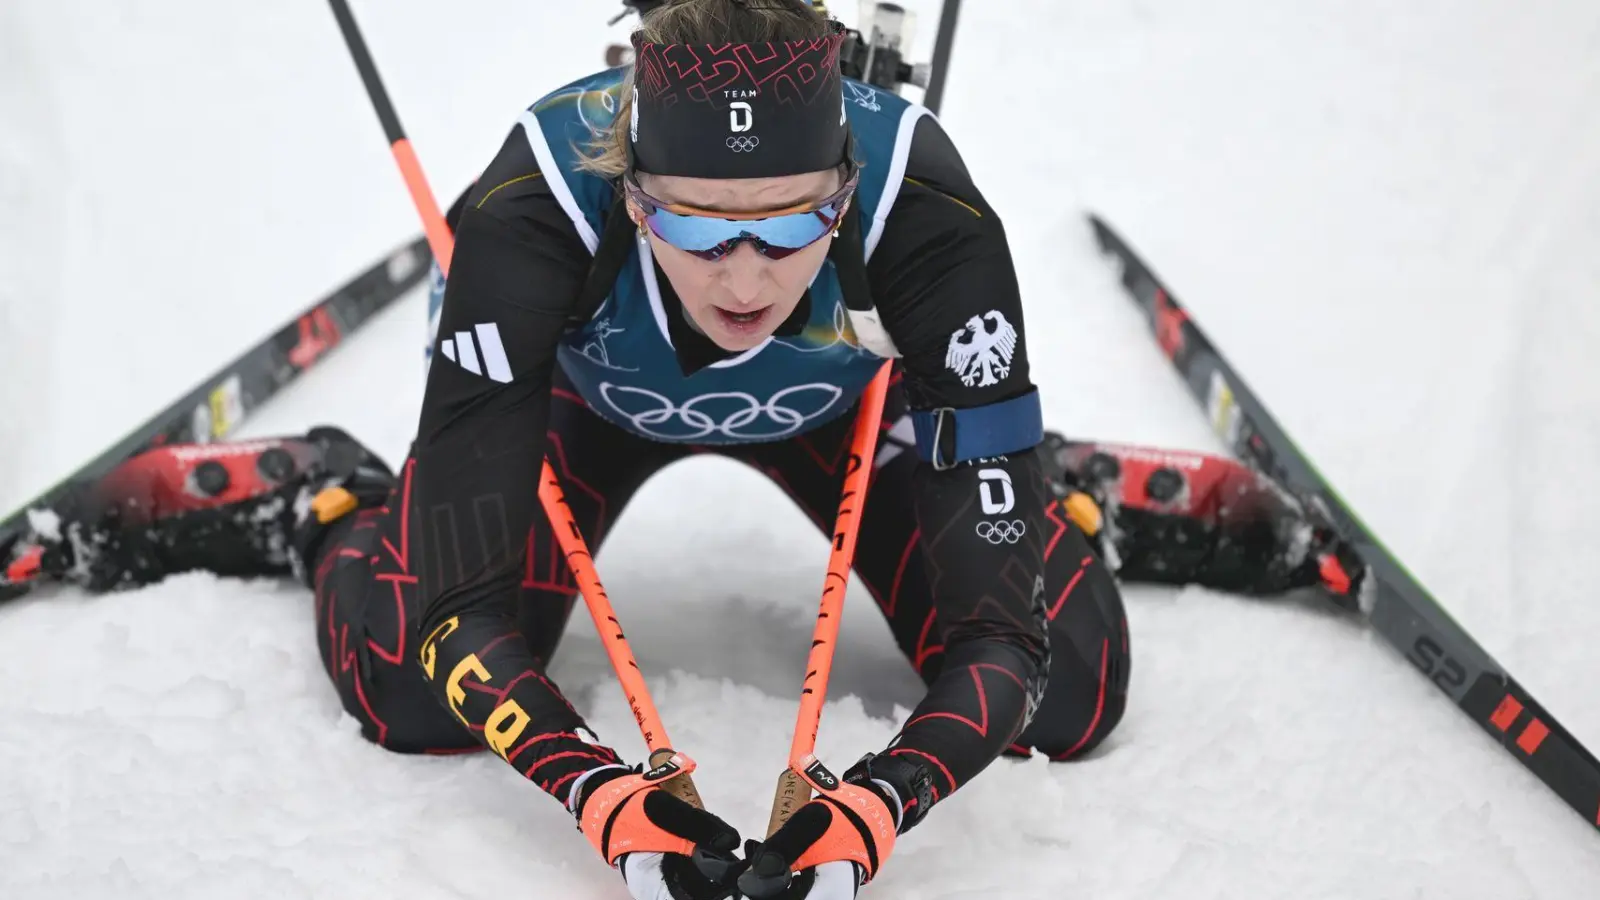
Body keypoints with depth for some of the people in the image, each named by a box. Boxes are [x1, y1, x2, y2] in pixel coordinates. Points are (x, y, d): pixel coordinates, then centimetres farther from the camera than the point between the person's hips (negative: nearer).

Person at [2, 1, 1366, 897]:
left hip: (840, 404, 0)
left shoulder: (923, 210, -43)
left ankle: (1091, 503, 25)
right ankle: (319, 502, 18)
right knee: (410, 692, -16)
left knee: (1067, 695, -10)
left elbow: (1002, 608, -38)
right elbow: (460, 587, -38)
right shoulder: (535, 209, -43)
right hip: (588, 394, 0)